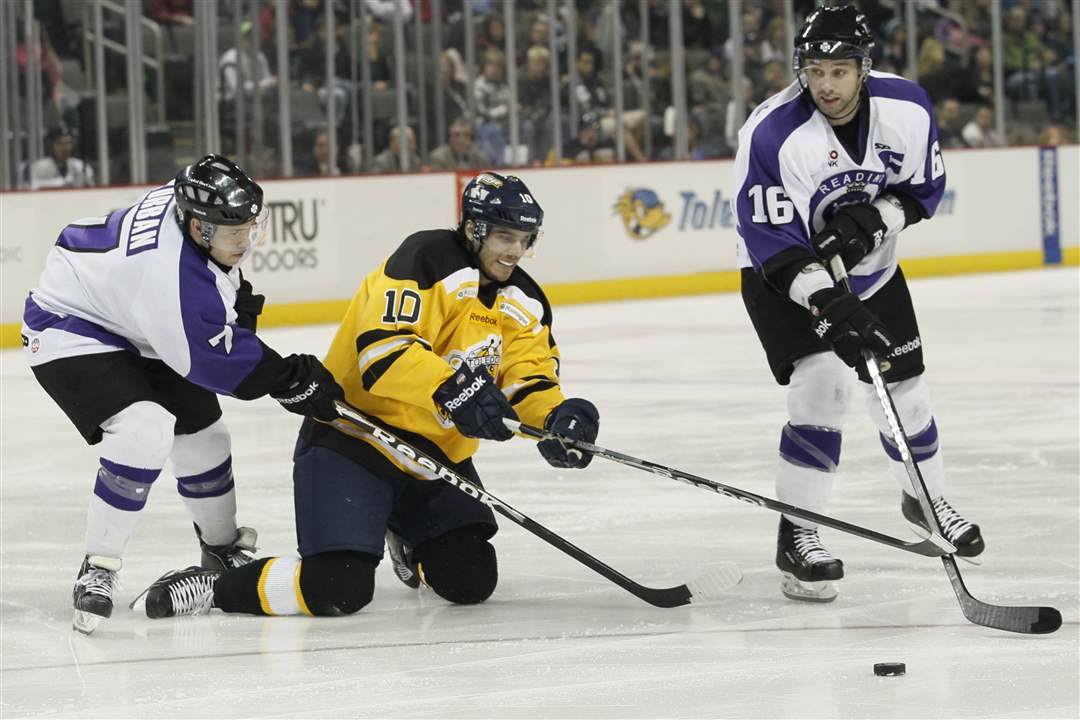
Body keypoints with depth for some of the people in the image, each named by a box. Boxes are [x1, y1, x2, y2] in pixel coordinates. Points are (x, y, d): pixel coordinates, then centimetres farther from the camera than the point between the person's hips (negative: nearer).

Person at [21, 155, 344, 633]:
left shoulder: (189, 201, -15)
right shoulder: (172, 274, -39)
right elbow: (214, 361, -29)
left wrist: (234, 297, 2)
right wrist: (292, 381, -21)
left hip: (131, 327, 10)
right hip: (72, 333, -10)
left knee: (201, 429, 14)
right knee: (145, 429, -30)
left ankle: (222, 550, 37)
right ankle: (98, 570, -19)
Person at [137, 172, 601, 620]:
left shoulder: (523, 303, 7)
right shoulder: (428, 259, -17)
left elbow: (531, 382, 5)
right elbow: (384, 346, -29)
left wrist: (558, 419, -18)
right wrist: (452, 390, -42)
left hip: (437, 457, 8)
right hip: (353, 438, -8)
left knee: (471, 581, -1)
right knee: (340, 589, -22)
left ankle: (406, 540, 32)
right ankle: (214, 586, -1)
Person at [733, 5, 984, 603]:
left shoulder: (907, 108, -18)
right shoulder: (772, 133, -32)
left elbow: (925, 188, -4)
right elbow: (771, 241, -31)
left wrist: (873, 219, -24)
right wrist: (827, 305, -41)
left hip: (871, 268, 5)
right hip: (784, 273, -5)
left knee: (903, 387, 12)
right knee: (821, 382, -22)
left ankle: (926, 498, 40)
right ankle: (796, 536, -13)